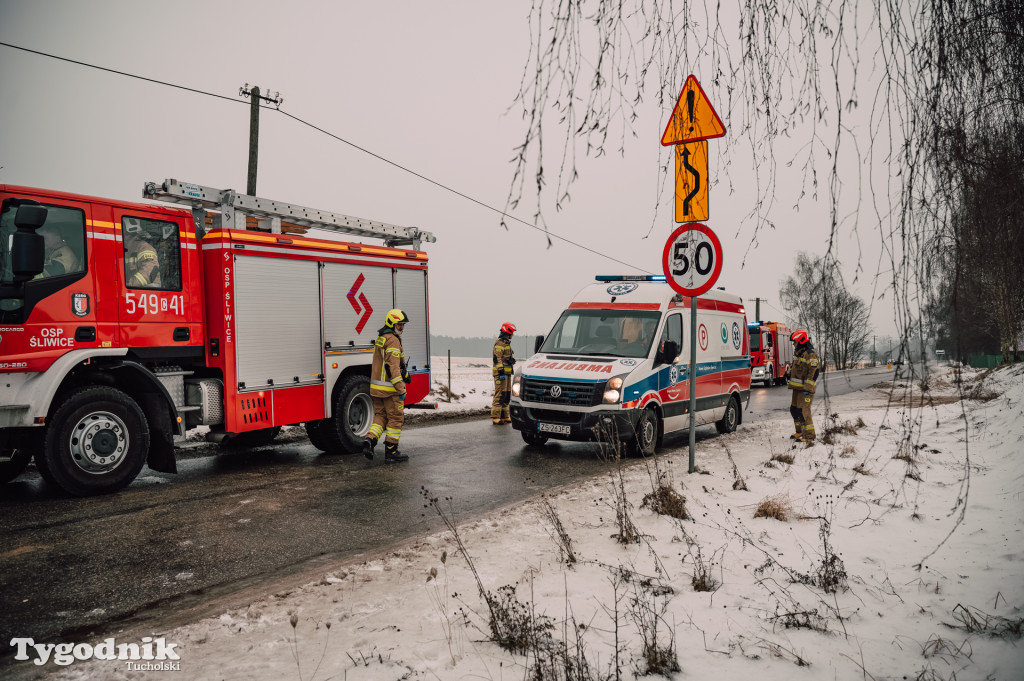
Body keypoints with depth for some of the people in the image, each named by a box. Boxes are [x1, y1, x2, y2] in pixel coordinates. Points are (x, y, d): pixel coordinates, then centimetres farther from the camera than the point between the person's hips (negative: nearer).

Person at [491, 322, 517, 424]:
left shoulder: (506, 343, 22)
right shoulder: (500, 343, -11)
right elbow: (497, 358, -18)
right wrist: (501, 372, -23)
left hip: (507, 373, 10)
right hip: (501, 373, -10)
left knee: (507, 395, 11)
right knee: (500, 395, -11)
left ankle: (504, 416, 17)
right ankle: (495, 417, -10)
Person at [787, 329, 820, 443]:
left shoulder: (810, 354, -15)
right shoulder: (797, 353, 15)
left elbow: (813, 372, -19)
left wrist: (808, 388, -22)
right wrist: (792, 384, 23)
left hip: (806, 388, -10)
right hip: (797, 387, 10)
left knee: (803, 411, -11)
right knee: (794, 409, 15)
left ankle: (809, 436, -5)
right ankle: (800, 432, 28)